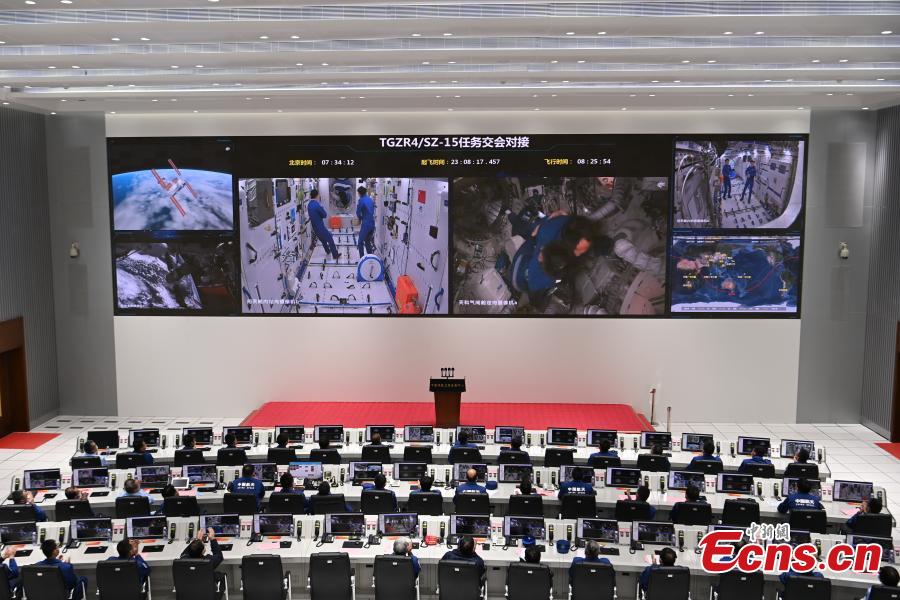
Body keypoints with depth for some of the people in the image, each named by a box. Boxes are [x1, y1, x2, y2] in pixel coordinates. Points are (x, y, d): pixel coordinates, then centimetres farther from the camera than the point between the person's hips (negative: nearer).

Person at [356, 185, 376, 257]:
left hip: (366, 224, -7)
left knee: (360, 242, 1)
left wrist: (360, 218, 15)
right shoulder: (370, 200, 10)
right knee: (368, 241, 18)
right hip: (372, 223, 7)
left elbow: (358, 213, -6)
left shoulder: (361, 200, -11)